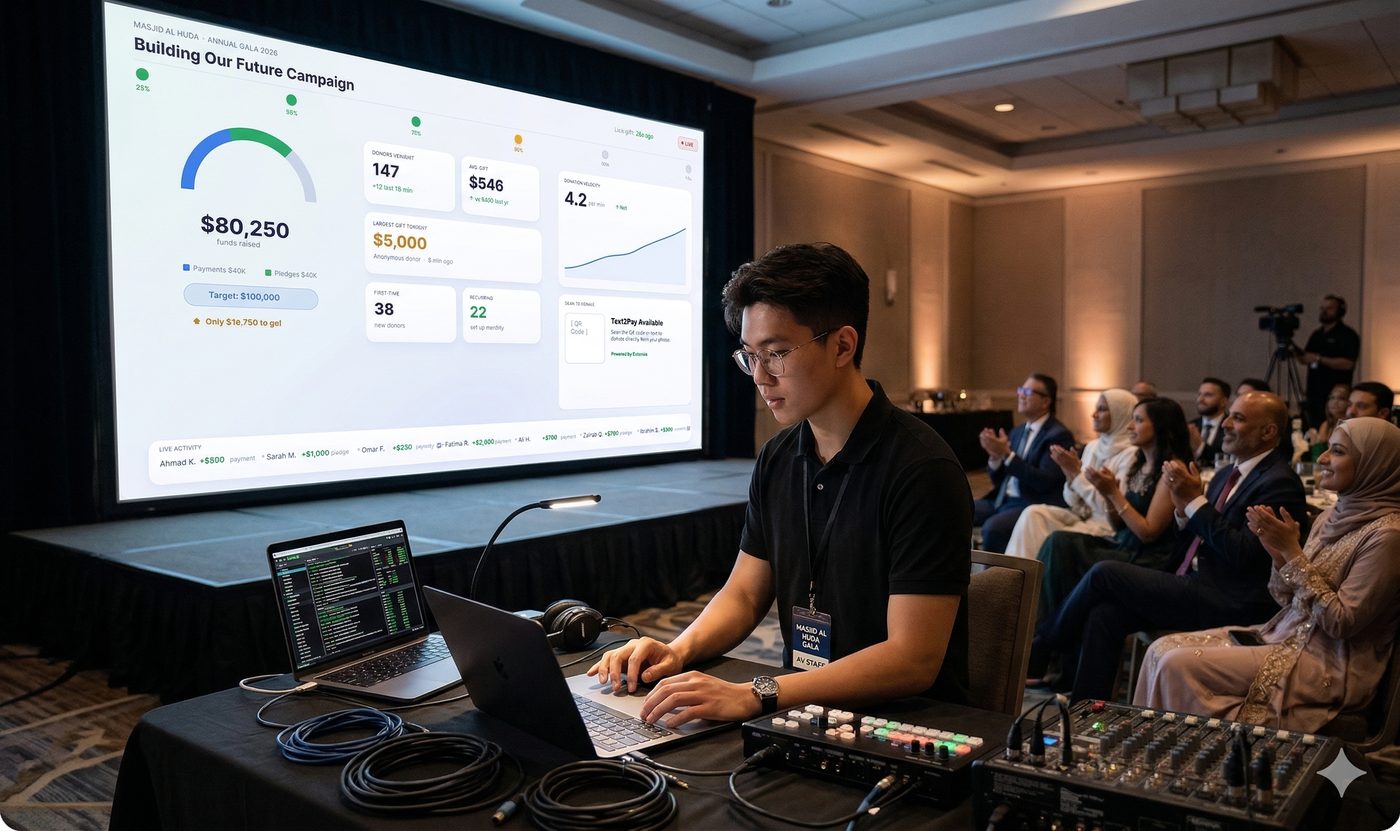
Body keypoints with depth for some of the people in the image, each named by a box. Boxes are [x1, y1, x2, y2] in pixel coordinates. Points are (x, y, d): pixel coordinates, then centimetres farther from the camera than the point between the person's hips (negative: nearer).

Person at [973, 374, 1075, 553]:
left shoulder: (1059, 435, -7)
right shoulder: (1017, 431, 16)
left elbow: (1044, 482, -18)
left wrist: (1007, 454, -22)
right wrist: (995, 456, -5)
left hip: (1034, 505, -8)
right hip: (1002, 500, 8)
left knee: (992, 527, -33)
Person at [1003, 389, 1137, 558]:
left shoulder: (1130, 455, -10)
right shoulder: (1092, 447, 12)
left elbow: (1109, 507, -16)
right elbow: (1073, 501, 11)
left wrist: (1076, 472, -15)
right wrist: (1069, 472, -9)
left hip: (1107, 527, -7)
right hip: (1081, 515, 7)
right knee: (1033, 512, -17)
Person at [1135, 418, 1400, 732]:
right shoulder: (1333, 516, 10)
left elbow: (1342, 622, -19)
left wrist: (1292, 552, -18)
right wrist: (1278, 552, -7)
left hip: (1329, 669, -8)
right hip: (1285, 636, 8)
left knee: (1178, 665, -20)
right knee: (1162, 648, -5)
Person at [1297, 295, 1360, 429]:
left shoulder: (1348, 335, -6)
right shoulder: (1316, 335, 16)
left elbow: (1348, 364, -16)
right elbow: (1304, 360, 19)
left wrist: (1319, 359, -20)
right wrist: (1295, 350, -1)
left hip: (1335, 395, -7)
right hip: (1313, 394, 7)